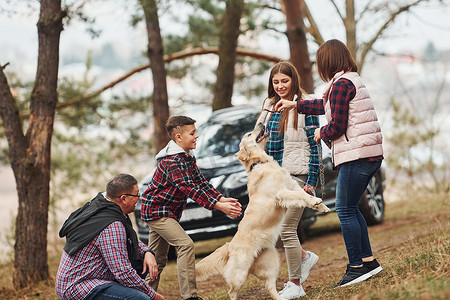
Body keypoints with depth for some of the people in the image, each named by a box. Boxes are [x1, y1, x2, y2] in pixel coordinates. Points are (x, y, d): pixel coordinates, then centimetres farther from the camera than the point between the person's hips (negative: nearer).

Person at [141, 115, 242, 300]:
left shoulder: (188, 158, 9)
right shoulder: (173, 160, -23)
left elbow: (201, 182, 7)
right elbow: (189, 188, -30)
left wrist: (222, 199, -8)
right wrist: (218, 206, -34)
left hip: (168, 212, 10)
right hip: (156, 210, -10)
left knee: (158, 258, 14)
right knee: (186, 245, -19)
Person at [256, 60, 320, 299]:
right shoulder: (269, 107, 12)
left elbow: (314, 146, -8)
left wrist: (312, 180, -12)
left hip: (296, 175, -7)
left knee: (286, 228, -9)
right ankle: (305, 257, 29)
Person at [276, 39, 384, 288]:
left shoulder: (341, 84, -12)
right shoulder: (353, 80, 19)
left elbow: (336, 126, -15)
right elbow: (327, 105, 34)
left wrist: (321, 133, 6)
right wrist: (295, 105, 41)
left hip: (356, 155, -10)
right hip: (371, 155, 10)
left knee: (345, 211, -4)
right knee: (350, 209, 15)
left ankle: (356, 267, -2)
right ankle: (368, 260, 16)